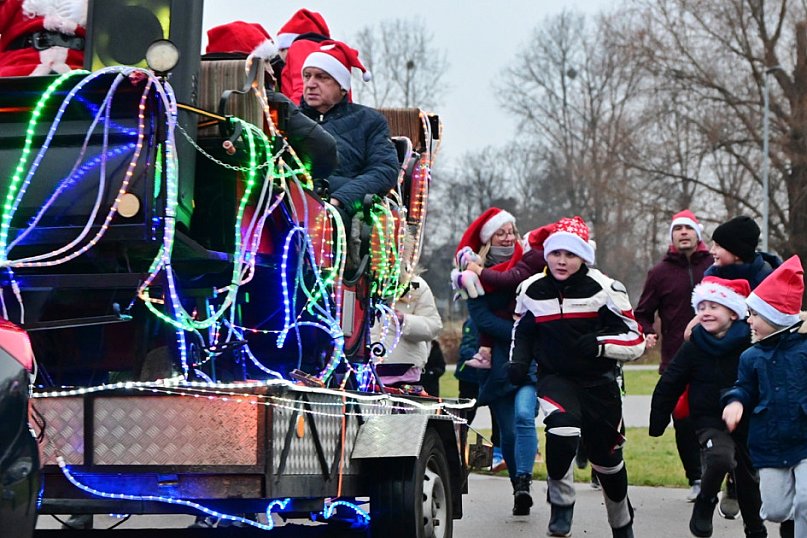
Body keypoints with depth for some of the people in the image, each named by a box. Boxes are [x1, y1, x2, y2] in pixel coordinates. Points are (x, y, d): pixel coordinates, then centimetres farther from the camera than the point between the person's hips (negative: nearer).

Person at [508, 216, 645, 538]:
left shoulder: (604, 289, -10)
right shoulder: (532, 290, 0)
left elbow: (635, 342, -8)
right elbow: (523, 332, 19)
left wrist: (599, 344, -24)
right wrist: (518, 361, 1)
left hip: (598, 382, 0)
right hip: (555, 377, 0)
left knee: (607, 456, 10)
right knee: (562, 427, -31)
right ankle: (560, 502, -10)